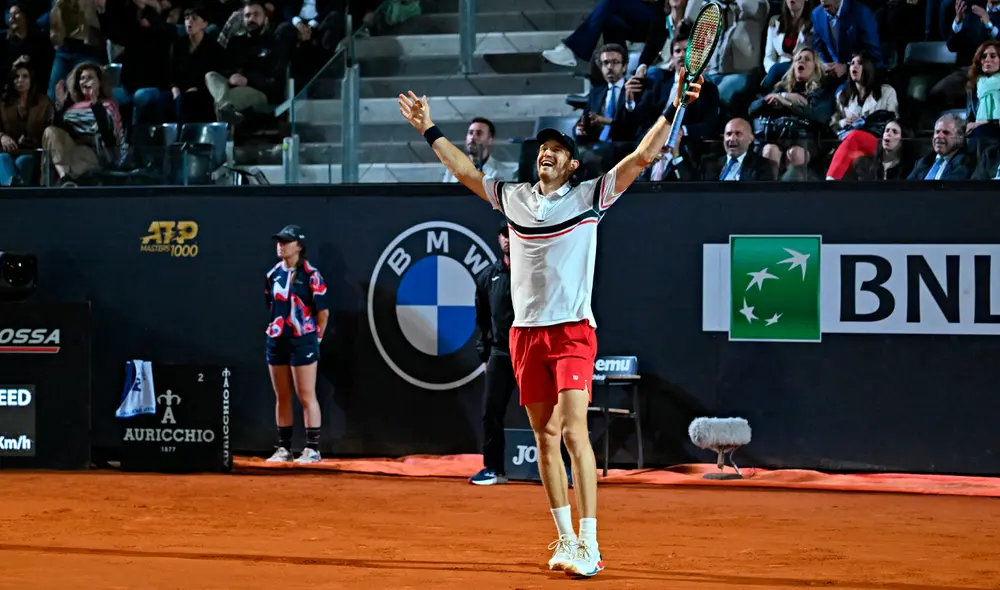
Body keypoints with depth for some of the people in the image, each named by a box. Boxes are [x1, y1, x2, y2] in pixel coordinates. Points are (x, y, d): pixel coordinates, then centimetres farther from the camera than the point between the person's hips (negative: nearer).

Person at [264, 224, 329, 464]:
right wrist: (278, 329, 12)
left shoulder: (310, 275, -8)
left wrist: (315, 338, -1)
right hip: (276, 341, 6)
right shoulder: (273, 275, 10)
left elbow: (323, 311, -6)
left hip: (302, 341, -6)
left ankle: (312, 449, -1)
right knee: (282, 397, 9)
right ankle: (284, 448, 15)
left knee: (306, 397, -4)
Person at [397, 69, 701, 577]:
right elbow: (464, 170, 25)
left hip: (572, 330, -4)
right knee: (545, 436, 7)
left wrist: (673, 109, -13)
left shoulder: (590, 197, 1)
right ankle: (565, 538, 16)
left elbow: (642, 157, -5)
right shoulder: (513, 197, 13)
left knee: (574, 429, -15)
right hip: (526, 332, 4)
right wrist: (429, 130, 28)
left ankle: (588, 544, -16)